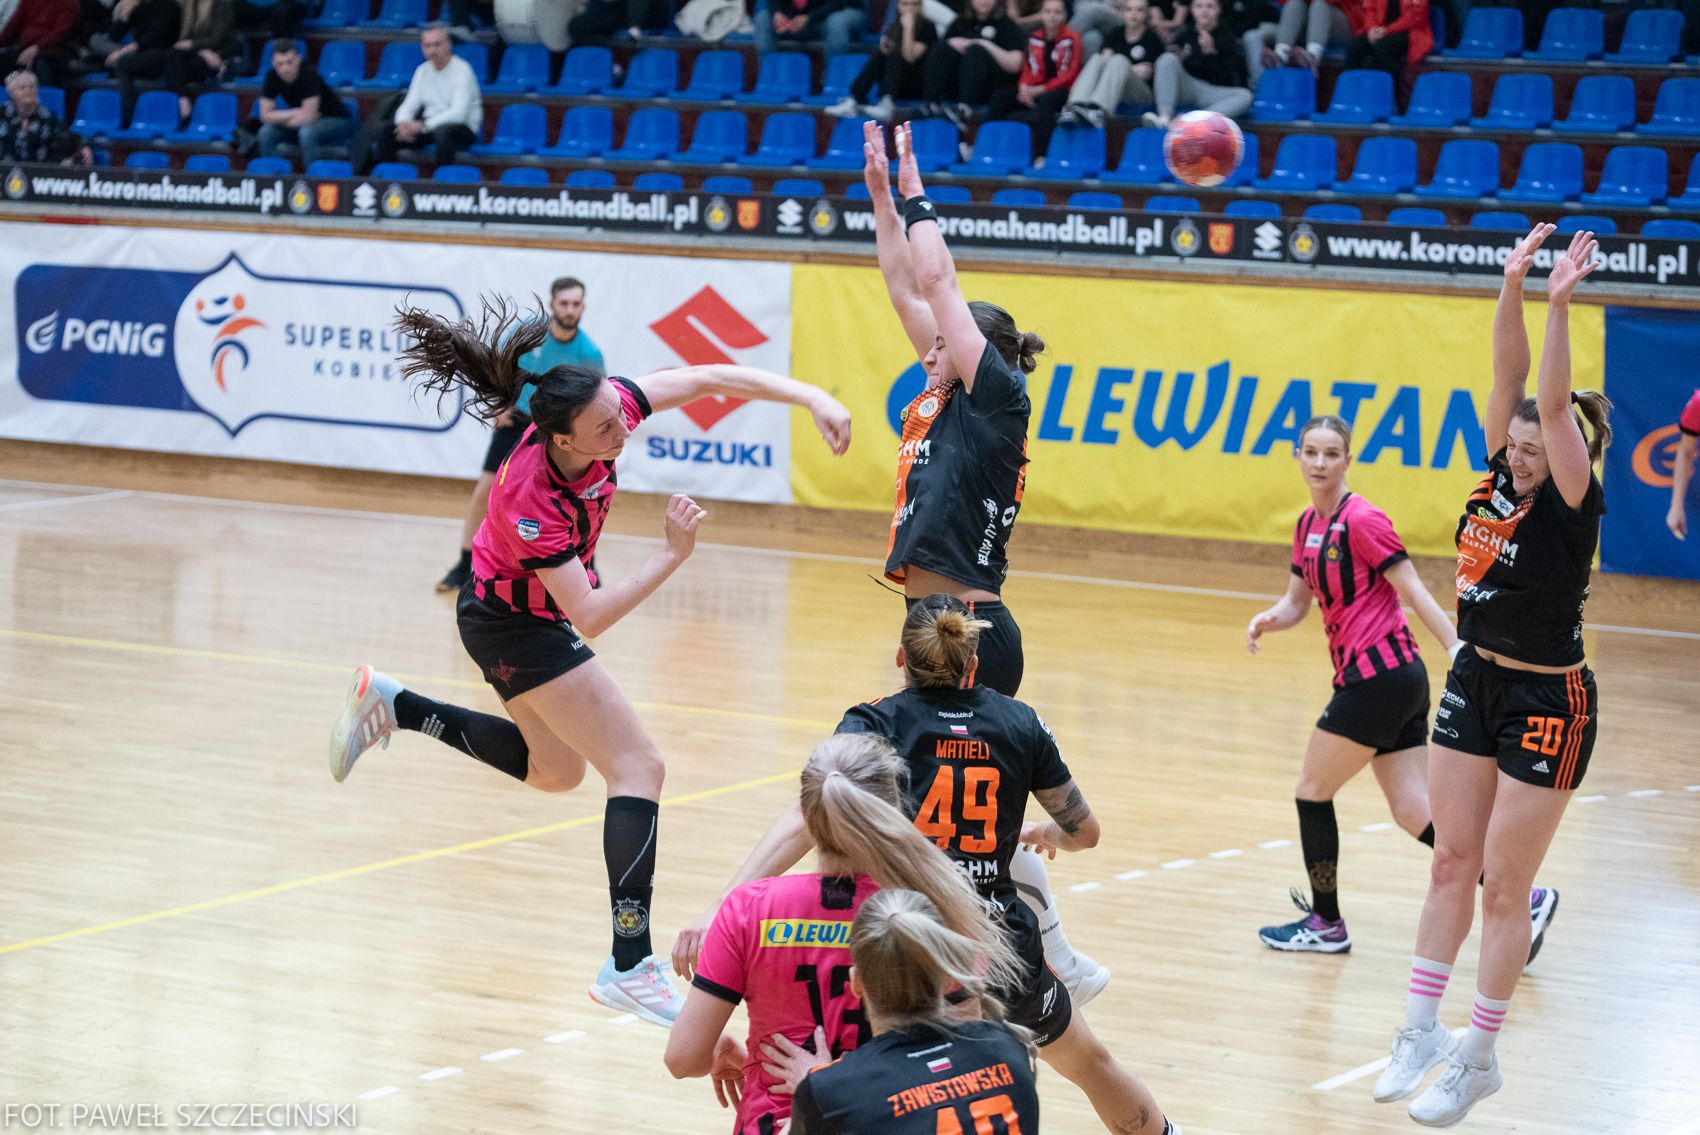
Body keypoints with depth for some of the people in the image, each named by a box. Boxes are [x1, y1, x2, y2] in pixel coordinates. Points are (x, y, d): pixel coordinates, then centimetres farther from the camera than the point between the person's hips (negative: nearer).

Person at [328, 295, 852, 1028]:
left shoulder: (606, 405, -23)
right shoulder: (532, 498, -38)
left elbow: (710, 379, -15)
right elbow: (590, 618, -35)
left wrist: (809, 396, -25)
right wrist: (672, 556, -41)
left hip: (513, 614, 8)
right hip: (518, 624, -8)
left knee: (554, 770, 27)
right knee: (638, 768, -15)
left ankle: (391, 705, 33)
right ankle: (629, 969, -18)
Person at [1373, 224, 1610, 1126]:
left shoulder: (1571, 505, -17)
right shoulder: (1502, 478, -1)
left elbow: (1555, 405, -30)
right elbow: (1509, 379, -9)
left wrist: (1559, 305, -37)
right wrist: (1512, 287, -22)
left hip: (1547, 705, -6)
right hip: (1476, 683, 6)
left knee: (1505, 884, 0)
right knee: (1452, 863, 10)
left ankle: (1479, 1059, 9)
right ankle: (1422, 1029, 17)